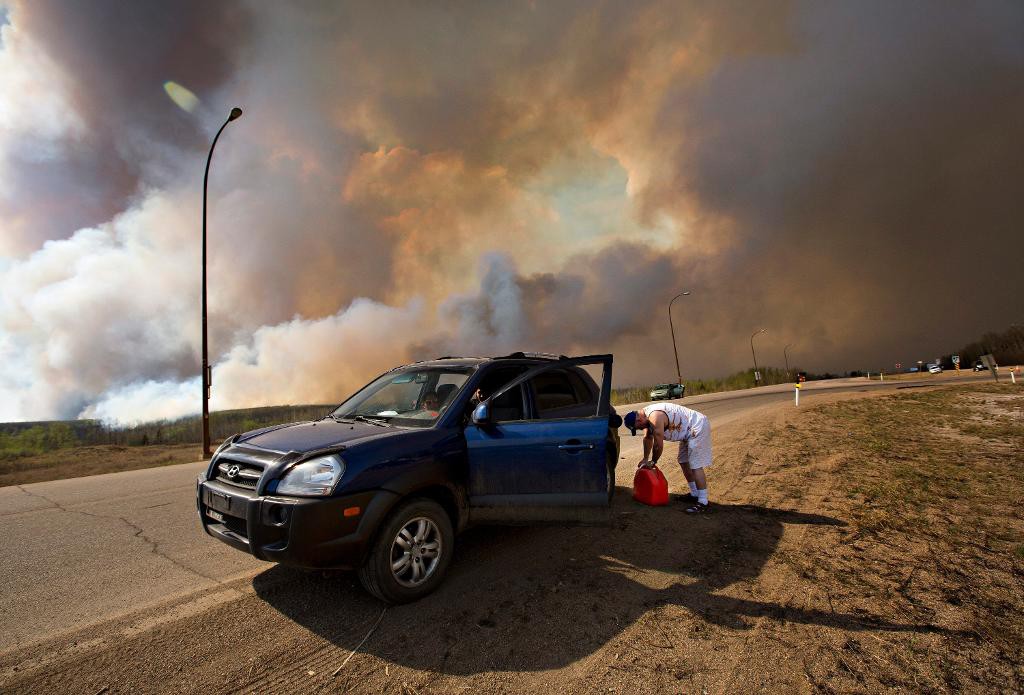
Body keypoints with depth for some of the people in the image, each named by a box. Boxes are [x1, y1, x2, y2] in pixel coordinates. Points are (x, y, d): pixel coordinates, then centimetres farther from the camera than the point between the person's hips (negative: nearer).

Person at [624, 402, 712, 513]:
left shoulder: (655, 418, -29)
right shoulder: (646, 415, 2)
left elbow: (658, 445, -21)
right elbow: (648, 438, 15)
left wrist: (653, 462, -5)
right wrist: (645, 459, 19)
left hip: (698, 428, -10)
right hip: (690, 430, 10)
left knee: (695, 465, -12)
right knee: (683, 461, 17)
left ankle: (703, 504, -10)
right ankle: (694, 494, 29)